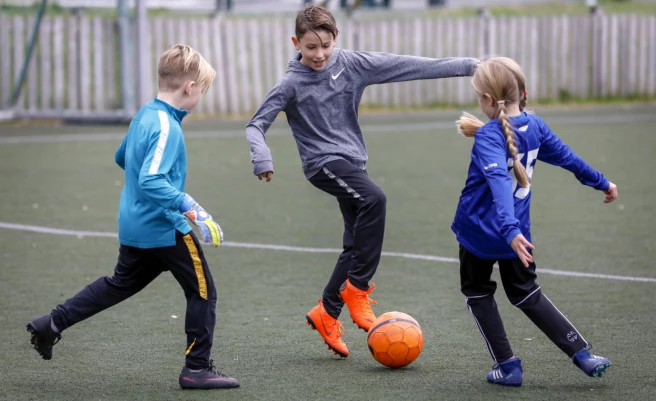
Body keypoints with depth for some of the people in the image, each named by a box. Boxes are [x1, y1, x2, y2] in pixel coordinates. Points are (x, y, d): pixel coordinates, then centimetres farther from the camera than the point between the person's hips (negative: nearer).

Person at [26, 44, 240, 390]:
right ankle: (197, 368, 7)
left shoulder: (144, 115, 7)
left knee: (121, 284, 23)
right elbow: (151, 181, -31)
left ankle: (52, 324, 22)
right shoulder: (167, 128, -22)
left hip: (134, 227, 9)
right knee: (203, 292, 3)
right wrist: (189, 207, -33)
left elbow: (122, 157, 24)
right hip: (164, 229, -9)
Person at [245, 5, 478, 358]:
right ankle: (357, 288, -21)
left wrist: (466, 65, -3)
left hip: (352, 162, 6)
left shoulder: (351, 64, 0)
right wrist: (261, 156, -26)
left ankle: (326, 313, 19)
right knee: (374, 199, -30)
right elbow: (257, 124, -5)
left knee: (357, 245, 4)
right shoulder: (292, 84, -8)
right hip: (323, 162, -6)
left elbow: (407, 66, -1)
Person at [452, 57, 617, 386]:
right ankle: (582, 355, 10)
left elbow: (500, 182, -35)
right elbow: (566, 157, 14)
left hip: (479, 231, -6)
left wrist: (509, 229, -46)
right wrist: (601, 183, 31)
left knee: (477, 292, 16)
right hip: (517, 232, 6)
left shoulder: (488, 137, -21)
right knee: (526, 294, 20)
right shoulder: (534, 126, 0)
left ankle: (507, 365, 10)